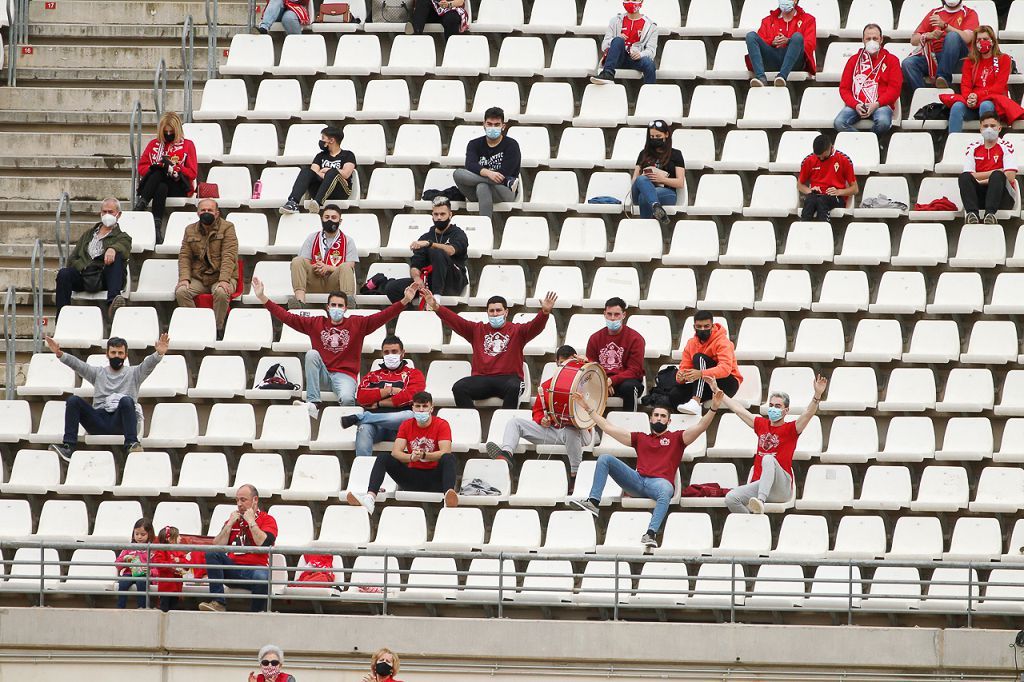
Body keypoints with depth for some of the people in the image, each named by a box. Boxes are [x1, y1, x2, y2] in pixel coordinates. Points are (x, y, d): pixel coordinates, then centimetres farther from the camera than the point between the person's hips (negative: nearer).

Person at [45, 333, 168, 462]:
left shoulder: (133, 373, 17)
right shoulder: (98, 373, 23)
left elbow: (148, 364, -2)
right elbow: (77, 364, 9)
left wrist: (159, 354, -26)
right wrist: (59, 354, -10)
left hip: (120, 422, -3)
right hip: (99, 421, 3)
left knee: (126, 400, -33)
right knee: (73, 400, -18)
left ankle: (131, 444, -42)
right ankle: (68, 447, -29)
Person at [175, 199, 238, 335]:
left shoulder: (227, 228, -1)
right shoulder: (190, 230, 12)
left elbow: (228, 257, -11)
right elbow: (184, 257, 6)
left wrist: (224, 281, -23)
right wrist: (184, 278, -12)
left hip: (220, 277, -3)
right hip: (198, 278, 3)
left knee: (221, 292, -36)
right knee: (181, 292, -25)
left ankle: (218, 328, -20)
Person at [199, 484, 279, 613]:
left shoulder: (267, 520, 7)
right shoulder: (233, 520, 20)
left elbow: (263, 544, -13)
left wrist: (251, 521, -5)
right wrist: (230, 524, 3)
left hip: (255, 567, -4)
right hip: (233, 570, 4)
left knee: (262, 576, -40)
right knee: (211, 553, -22)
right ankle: (218, 603, -30)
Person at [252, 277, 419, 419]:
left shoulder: (357, 324, 4)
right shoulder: (316, 323, 8)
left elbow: (383, 316, -6)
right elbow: (287, 317, 4)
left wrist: (405, 301, -19)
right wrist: (262, 297, -3)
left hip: (345, 375, -3)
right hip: (322, 373, 3)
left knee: (347, 398, -36)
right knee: (312, 353, -26)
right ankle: (313, 404, -29)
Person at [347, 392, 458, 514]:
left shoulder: (442, 425, -4)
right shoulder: (406, 425, 5)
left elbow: (445, 452, -18)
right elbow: (396, 452, -8)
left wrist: (423, 455, -35)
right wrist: (411, 457, -30)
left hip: (435, 478, -3)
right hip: (412, 475, 3)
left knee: (449, 458, -32)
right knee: (383, 457, -15)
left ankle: (449, 495, -62)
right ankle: (370, 497, -39)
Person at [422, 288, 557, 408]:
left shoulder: (516, 330, 11)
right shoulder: (478, 330, 19)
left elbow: (535, 327, -5)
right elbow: (456, 321, 11)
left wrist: (545, 312, -26)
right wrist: (436, 308, -3)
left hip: (508, 378, -2)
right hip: (481, 378, 2)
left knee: (514, 387, -37)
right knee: (459, 387, -25)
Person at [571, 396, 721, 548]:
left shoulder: (676, 438, 19)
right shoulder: (640, 438, 27)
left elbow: (700, 427, 6)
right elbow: (608, 427, 28)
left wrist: (713, 408, -9)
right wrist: (589, 409, 28)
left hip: (660, 482, -4)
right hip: (637, 481, 4)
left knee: (666, 491, -41)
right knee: (605, 459, -8)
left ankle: (651, 534, -56)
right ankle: (593, 502, -24)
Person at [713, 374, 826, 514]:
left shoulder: (790, 429, 3)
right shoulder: (761, 424, 17)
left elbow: (809, 413, -13)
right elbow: (737, 408, 24)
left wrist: (817, 395, -30)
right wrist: (717, 391, 29)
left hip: (782, 489, -5)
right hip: (757, 485, 5)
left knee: (768, 459, -35)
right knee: (731, 498, -22)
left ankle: (760, 501, -52)